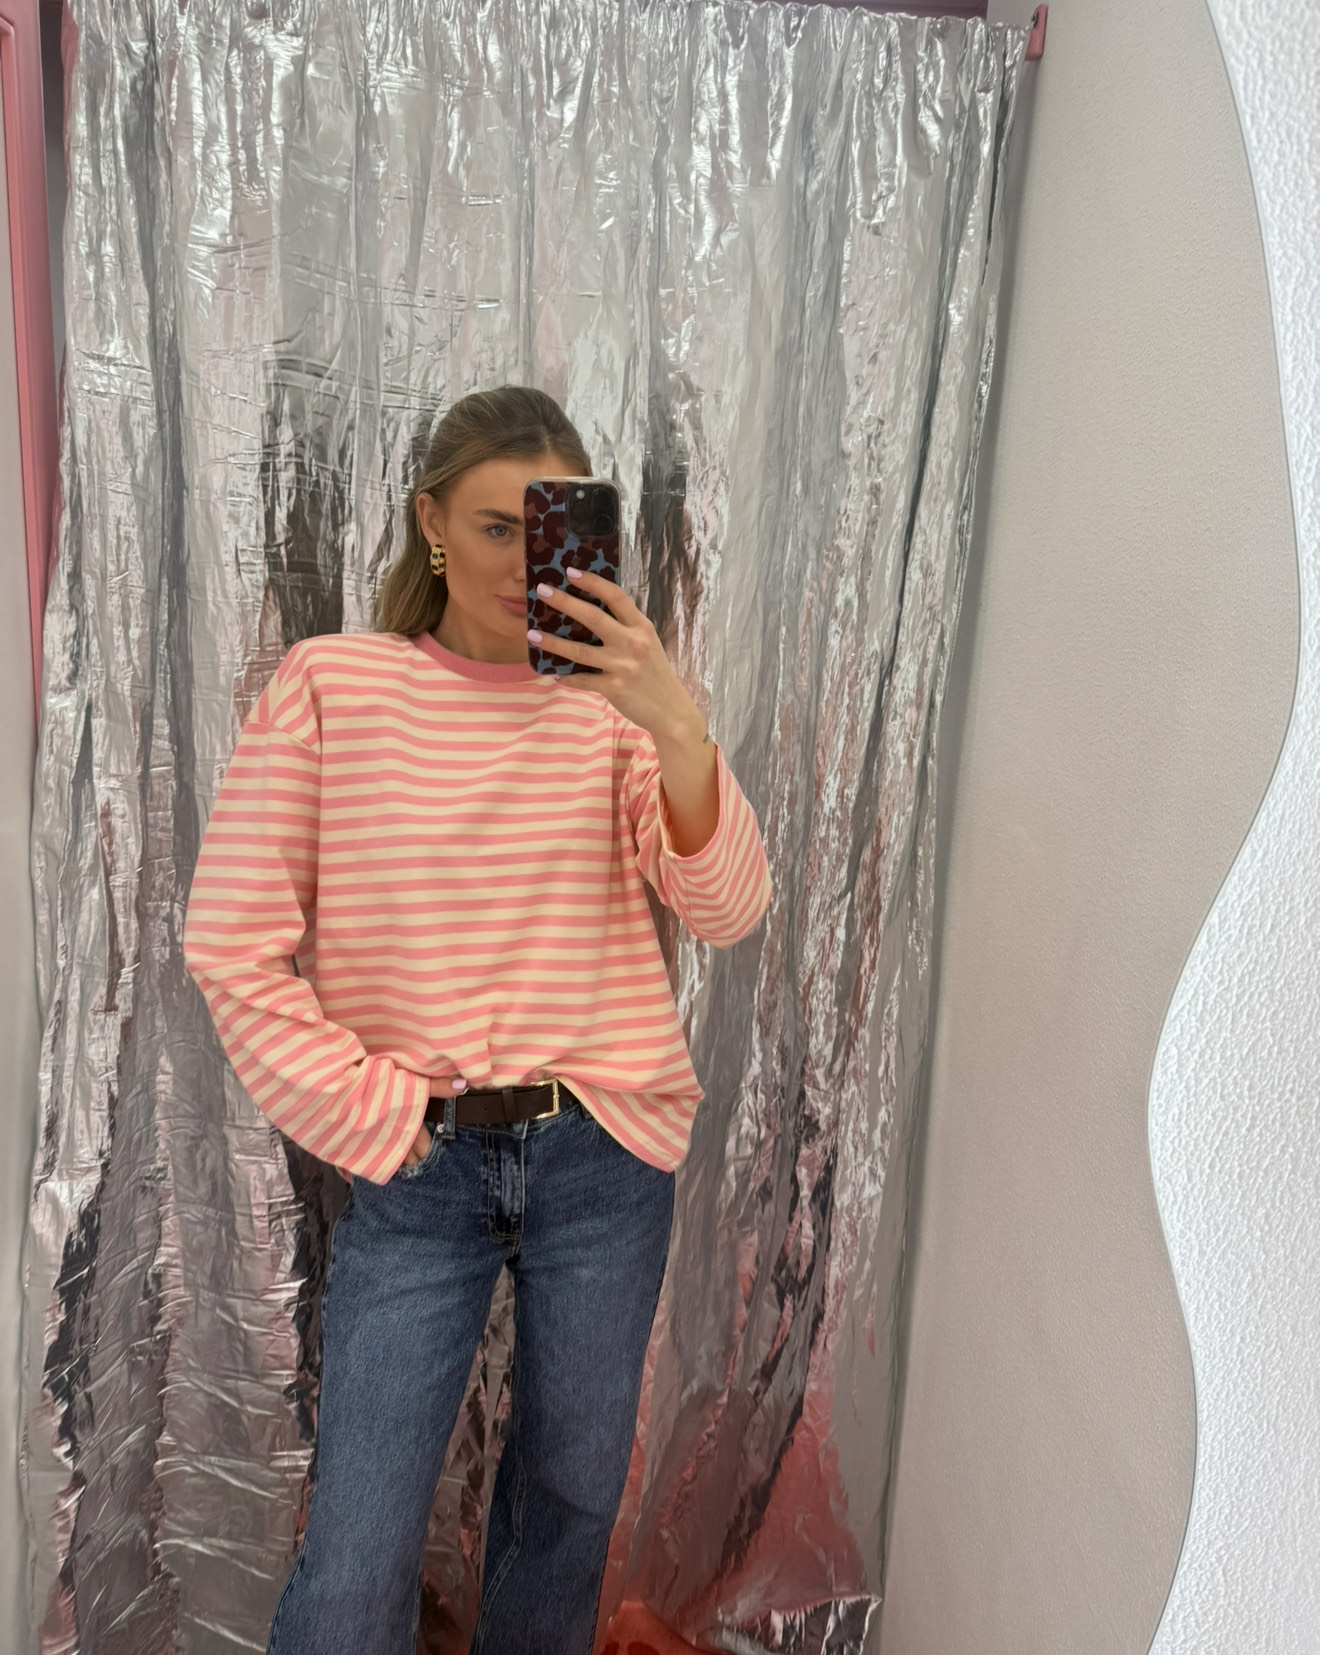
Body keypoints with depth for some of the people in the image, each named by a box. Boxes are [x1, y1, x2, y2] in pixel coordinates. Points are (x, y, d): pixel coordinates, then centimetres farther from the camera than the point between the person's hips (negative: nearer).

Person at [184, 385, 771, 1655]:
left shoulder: (613, 698, -1)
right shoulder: (330, 684, -5)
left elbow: (727, 912, -12)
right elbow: (233, 947, -5)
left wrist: (675, 726, -27)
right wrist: (367, 1118, -7)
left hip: (604, 1154, 2)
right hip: (413, 1166, -1)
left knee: (574, 1501, 20)